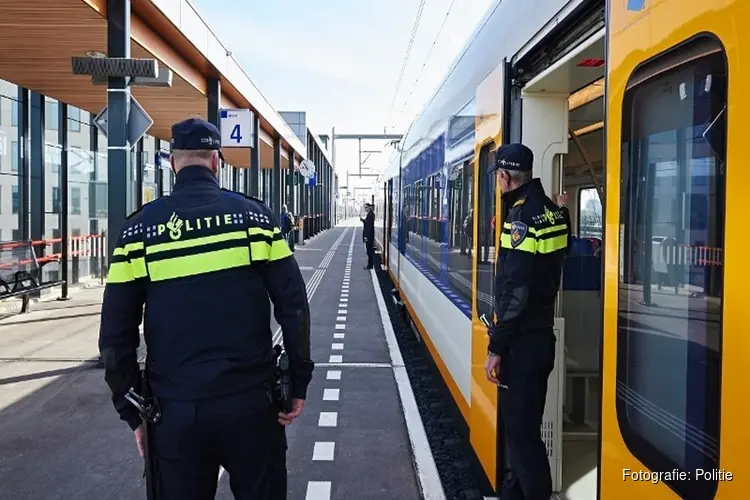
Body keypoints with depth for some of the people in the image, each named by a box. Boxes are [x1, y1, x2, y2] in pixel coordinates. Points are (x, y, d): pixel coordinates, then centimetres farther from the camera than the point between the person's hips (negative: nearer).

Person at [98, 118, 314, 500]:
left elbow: (116, 331, 0)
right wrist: (298, 382, 4)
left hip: (174, 408, 1)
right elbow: (293, 307, -5)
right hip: (250, 400, -1)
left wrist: (131, 409, 9)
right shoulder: (253, 214, -3)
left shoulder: (140, 227, 0)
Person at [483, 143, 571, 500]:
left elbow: (514, 291, -23)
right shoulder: (552, 211, 8)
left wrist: (496, 347, -19)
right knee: (524, 423, 20)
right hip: (541, 334, 9)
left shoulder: (522, 218, -19)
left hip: (522, 341, -9)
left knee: (520, 429, 1)